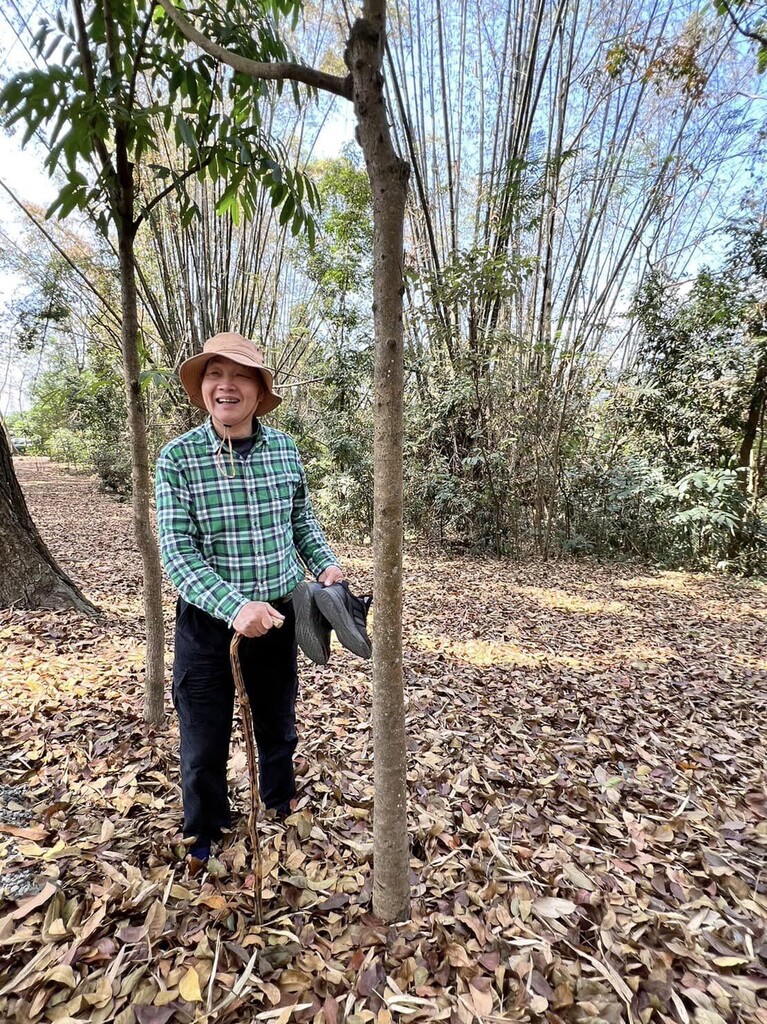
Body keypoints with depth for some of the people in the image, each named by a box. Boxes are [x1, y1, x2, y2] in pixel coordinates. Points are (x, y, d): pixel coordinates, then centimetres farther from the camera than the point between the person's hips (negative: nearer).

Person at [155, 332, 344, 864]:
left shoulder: (285, 448, -4)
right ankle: (205, 839, 43)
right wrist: (234, 607, -30)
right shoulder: (178, 457, -14)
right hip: (207, 621, -2)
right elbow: (177, 550, -18)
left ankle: (281, 814, 52)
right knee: (204, 744, 14)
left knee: (279, 729, 23)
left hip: (279, 615, 3)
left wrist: (325, 564, -5)